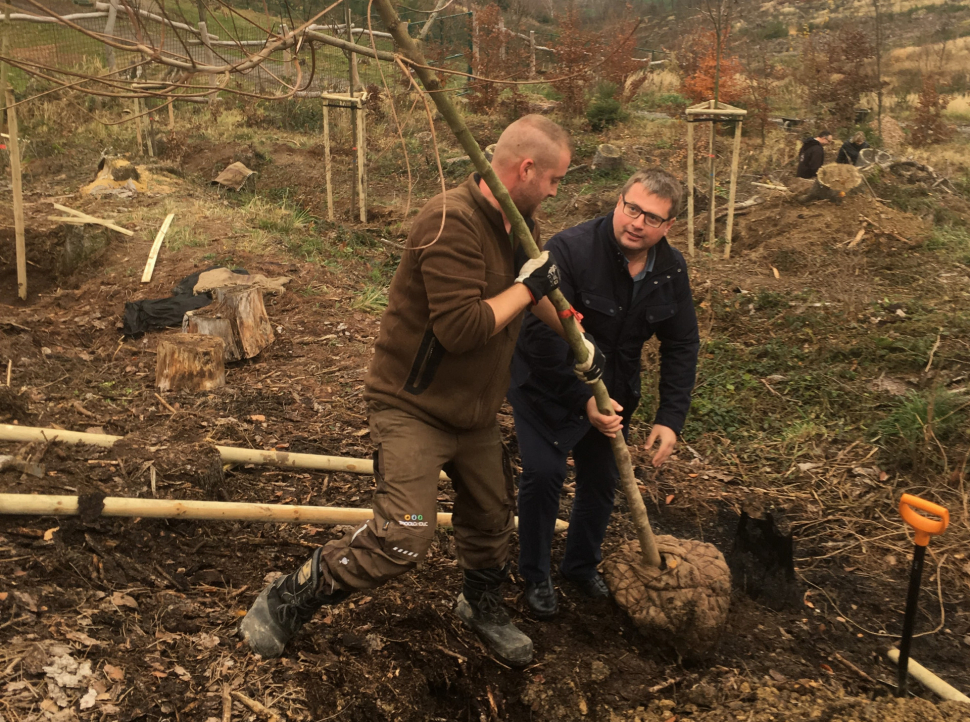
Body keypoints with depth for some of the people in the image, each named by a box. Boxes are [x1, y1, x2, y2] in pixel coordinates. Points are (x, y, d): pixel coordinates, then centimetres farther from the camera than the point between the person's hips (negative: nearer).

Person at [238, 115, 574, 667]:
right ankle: (286, 602, 4)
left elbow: (536, 288, 24)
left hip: (475, 411, 9)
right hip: (414, 408, -9)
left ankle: (483, 605, 49)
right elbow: (461, 328, -32)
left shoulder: (518, 222, 4)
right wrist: (527, 287, -21)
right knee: (403, 538, -17)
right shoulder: (451, 222, -26)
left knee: (493, 517, 19)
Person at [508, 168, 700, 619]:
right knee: (543, 474, -12)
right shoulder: (568, 251, -28)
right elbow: (541, 336, -30)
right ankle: (535, 576, 12)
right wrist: (582, 399, -33)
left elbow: (682, 345, 0)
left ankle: (582, 565, 36)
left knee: (603, 479, 11)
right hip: (547, 386, -5)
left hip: (612, 392, 5)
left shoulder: (671, 269, -8)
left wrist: (671, 417, -8)